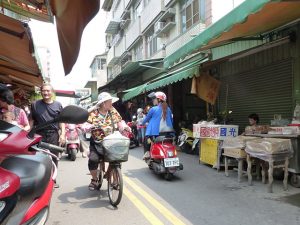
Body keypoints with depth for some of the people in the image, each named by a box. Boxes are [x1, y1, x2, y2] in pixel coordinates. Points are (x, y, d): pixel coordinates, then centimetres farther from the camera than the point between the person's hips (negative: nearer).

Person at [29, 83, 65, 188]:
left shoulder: (58, 105, 7)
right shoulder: (35, 104, 7)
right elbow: (31, 120, 9)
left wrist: (63, 134, -2)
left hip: (54, 135, 1)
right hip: (39, 135, 0)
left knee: (54, 159, 7)